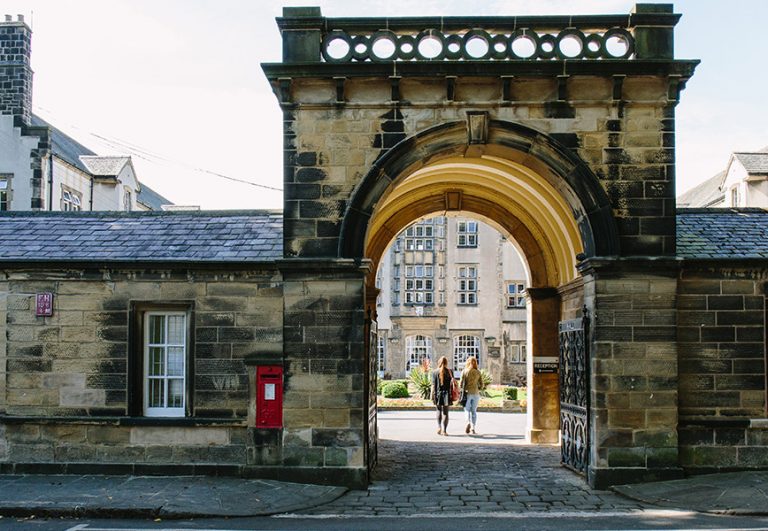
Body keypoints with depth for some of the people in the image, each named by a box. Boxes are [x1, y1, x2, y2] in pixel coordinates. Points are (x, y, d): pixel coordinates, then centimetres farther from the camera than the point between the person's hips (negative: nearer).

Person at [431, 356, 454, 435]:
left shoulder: (435, 372, -1)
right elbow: (452, 383, -5)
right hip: (447, 393, 0)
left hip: (438, 393, 1)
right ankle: (444, 430, -1)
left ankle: (439, 427, 4)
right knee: (445, 412, 4)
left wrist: (432, 396, -1)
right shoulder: (449, 371, -1)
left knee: (439, 411, 18)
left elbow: (433, 385, -3)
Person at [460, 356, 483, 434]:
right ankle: (473, 429, 8)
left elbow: (461, 383, -6)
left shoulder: (464, 372, -3)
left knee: (467, 410, 7)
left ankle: (468, 422, -20)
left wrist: (462, 392, 8)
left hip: (467, 393, -2)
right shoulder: (478, 372, 4)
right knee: (474, 411, 11)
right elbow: (481, 384, 5)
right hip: (476, 394, 2)